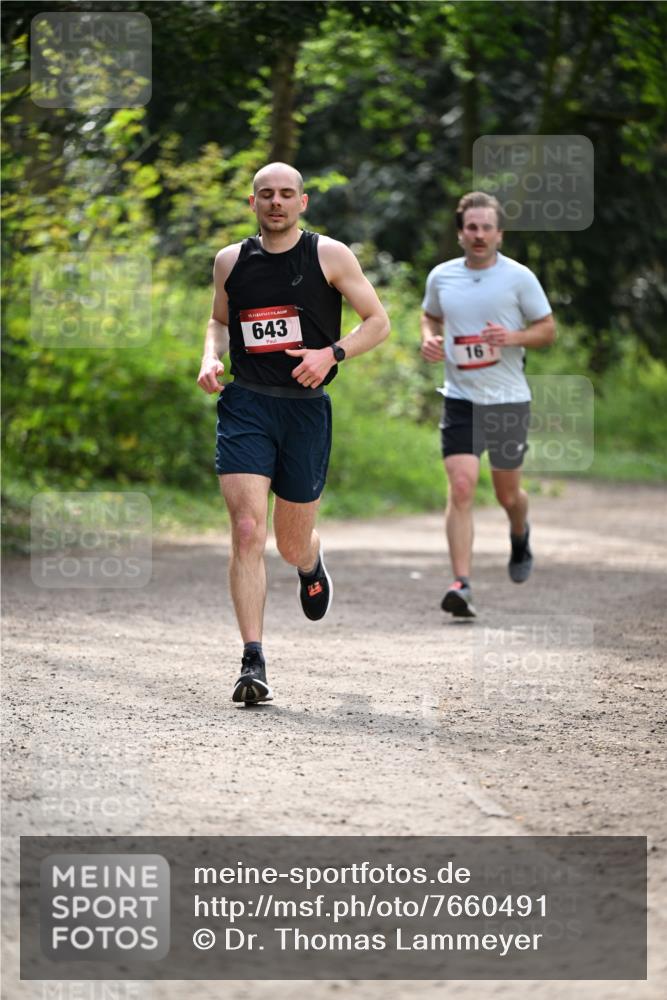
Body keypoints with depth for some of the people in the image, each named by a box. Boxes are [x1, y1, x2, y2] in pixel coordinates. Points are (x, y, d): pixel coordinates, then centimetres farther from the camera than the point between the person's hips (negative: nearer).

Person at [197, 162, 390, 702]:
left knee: (292, 545, 10)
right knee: (248, 531, -16)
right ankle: (253, 663, -15)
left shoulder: (330, 255, -1)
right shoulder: (231, 261, 7)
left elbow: (379, 322, 2)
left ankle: (313, 560, 50)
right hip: (245, 405, 1)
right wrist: (211, 357, 3)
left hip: (306, 409, -1)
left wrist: (331, 354, -14)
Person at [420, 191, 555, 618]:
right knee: (461, 488, -15)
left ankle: (520, 536, 48)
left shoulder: (519, 277, -5)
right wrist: (430, 339, 0)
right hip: (461, 400, 1)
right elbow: (430, 316, 22)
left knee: (508, 494, 11)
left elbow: (548, 329, 2)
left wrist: (513, 337, -17)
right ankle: (462, 585, -18)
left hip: (509, 401, -1)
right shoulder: (441, 277, 3)